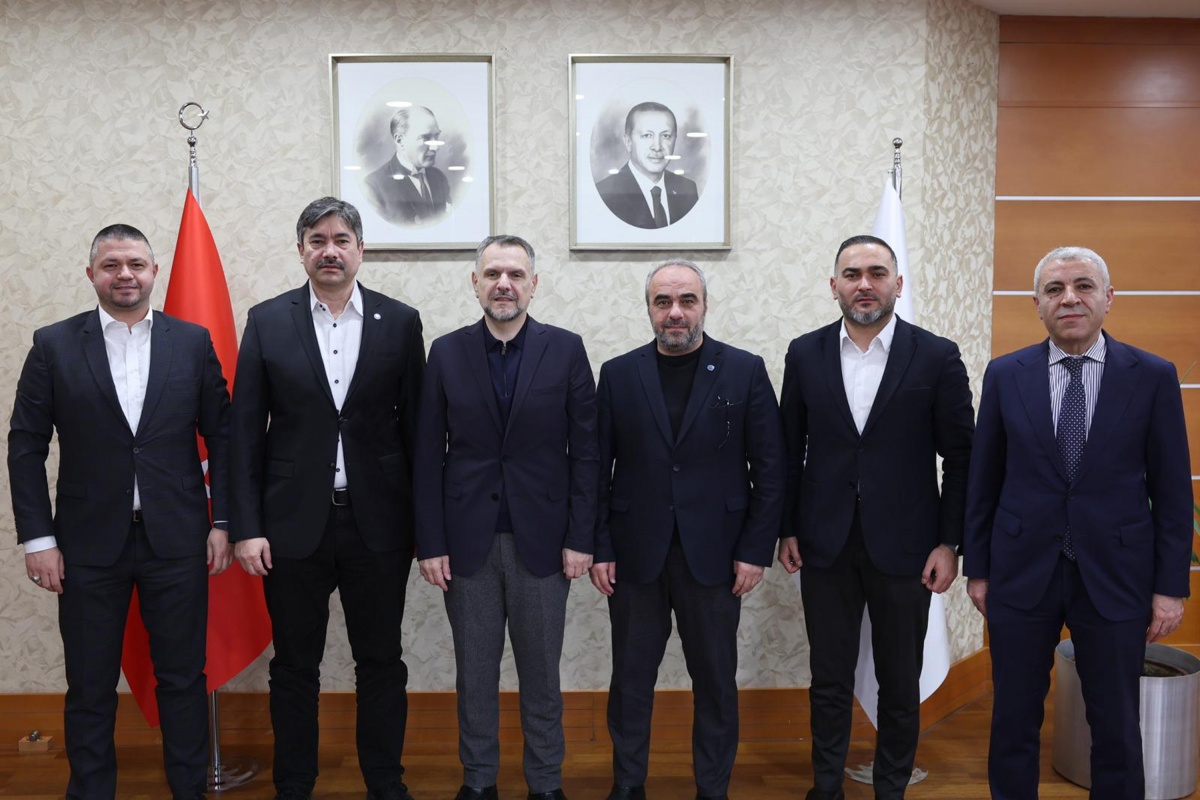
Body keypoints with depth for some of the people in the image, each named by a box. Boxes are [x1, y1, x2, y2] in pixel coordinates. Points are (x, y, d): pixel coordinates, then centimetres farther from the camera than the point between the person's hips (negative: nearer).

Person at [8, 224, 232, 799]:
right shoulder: (54, 345, 1)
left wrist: (223, 521, 0)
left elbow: (222, 435, 4)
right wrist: (37, 537, -3)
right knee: (89, 688, 12)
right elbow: (25, 447, 2)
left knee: (183, 678, 10)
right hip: (89, 543, 0)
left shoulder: (193, 342, 2)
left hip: (176, 539, 0)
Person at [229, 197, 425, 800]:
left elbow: (413, 426, 2)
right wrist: (247, 526, -5)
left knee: (381, 663, 12)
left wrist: (422, 523, 1)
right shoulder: (267, 320, 2)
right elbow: (246, 431, 1)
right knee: (294, 666, 13)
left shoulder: (400, 322, 1)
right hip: (294, 523, 0)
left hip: (377, 524, 0)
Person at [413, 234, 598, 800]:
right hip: (468, 540, 1)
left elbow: (585, 451, -2)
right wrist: (430, 543, -3)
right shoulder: (446, 352, 2)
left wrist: (580, 538, -6)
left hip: (541, 539, -1)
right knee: (474, 670, 13)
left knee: (541, 670, 12)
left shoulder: (566, 349, -1)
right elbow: (428, 456, 1)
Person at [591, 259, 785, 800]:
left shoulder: (745, 371, -1)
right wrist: (599, 549, -1)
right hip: (635, 553, 1)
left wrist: (756, 550, -5)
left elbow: (769, 469, -1)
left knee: (716, 680, 10)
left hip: (713, 554, -1)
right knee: (631, 679, 10)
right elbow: (599, 470, 3)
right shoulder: (619, 374, 3)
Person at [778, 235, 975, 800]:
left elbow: (959, 456, -2)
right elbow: (790, 450, 5)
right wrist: (787, 530, 3)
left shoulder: (937, 356, -4)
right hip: (825, 543, 2)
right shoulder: (805, 354, 1)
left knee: (900, 685, 13)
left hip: (903, 545, -1)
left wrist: (949, 542, -5)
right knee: (829, 680, 13)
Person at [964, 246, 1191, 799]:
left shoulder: (1153, 376, -2)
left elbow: (1173, 489, 0)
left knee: (1116, 727, 11)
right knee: (1013, 719, 11)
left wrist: (1171, 586, -2)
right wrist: (977, 567, 4)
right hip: (1022, 572, 1)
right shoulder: (1005, 375, 0)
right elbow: (983, 480, 4)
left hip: (1114, 575, 0)